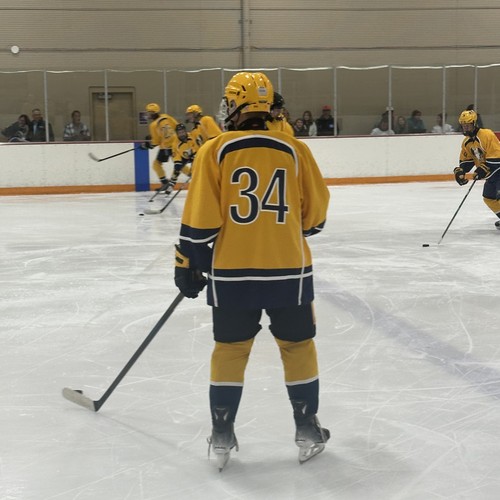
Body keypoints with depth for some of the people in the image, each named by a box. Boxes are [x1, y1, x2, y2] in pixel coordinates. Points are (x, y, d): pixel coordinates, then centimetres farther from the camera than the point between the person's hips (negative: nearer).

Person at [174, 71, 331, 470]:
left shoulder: (215, 151, -5)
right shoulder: (295, 149, 0)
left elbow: (200, 219, -7)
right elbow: (316, 211, 7)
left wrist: (188, 264, 3)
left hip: (232, 272, -1)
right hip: (289, 269, 1)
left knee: (230, 349, 12)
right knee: (298, 346, 15)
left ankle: (222, 437, 16)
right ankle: (307, 431, 21)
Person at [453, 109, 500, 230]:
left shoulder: (487, 135, -23)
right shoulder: (466, 142, 5)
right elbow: (466, 160, 12)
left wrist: (484, 169, -30)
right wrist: (460, 171, -5)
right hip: (490, 172, 9)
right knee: (488, 197, 12)